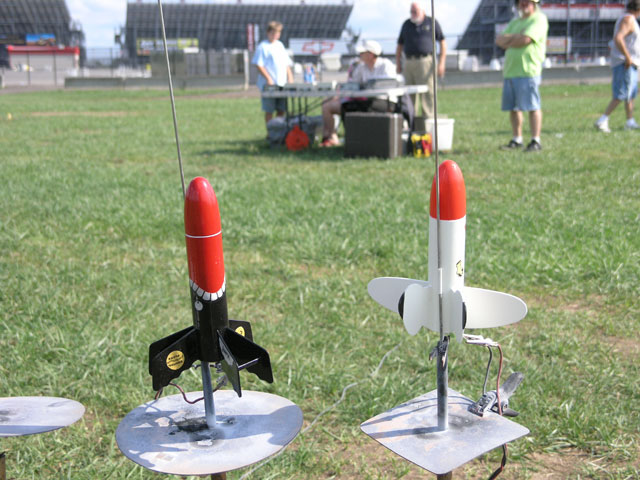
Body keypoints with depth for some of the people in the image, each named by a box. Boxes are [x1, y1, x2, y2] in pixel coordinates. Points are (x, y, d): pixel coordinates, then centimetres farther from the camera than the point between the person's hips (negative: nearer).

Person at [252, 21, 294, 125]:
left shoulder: (280, 45, 17)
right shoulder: (263, 46, -2)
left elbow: (287, 64, 20)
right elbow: (259, 65, -9)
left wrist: (290, 77, 8)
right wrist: (268, 78, -16)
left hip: (282, 84, 6)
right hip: (269, 85, -6)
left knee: (281, 110, 7)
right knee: (269, 111, 0)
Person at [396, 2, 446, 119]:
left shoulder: (431, 23, 7)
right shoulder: (406, 24, 17)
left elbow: (442, 43, 4)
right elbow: (400, 45, 20)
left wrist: (441, 63, -5)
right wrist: (398, 64, 10)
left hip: (425, 62, -4)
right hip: (408, 63, 4)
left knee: (426, 93, -8)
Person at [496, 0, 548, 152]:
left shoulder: (539, 19, -1)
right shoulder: (515, 21, 24)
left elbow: (525, 40, -15)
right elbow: (499, 40, 12)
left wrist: (508, 41, 2)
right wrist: (516, 36, -5)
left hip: (528, 70, -8)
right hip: (510, 71, 8)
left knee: (532, 106, -9)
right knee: (512, 107, 9)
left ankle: (536, 141, -6)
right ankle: (517, 140, 18)